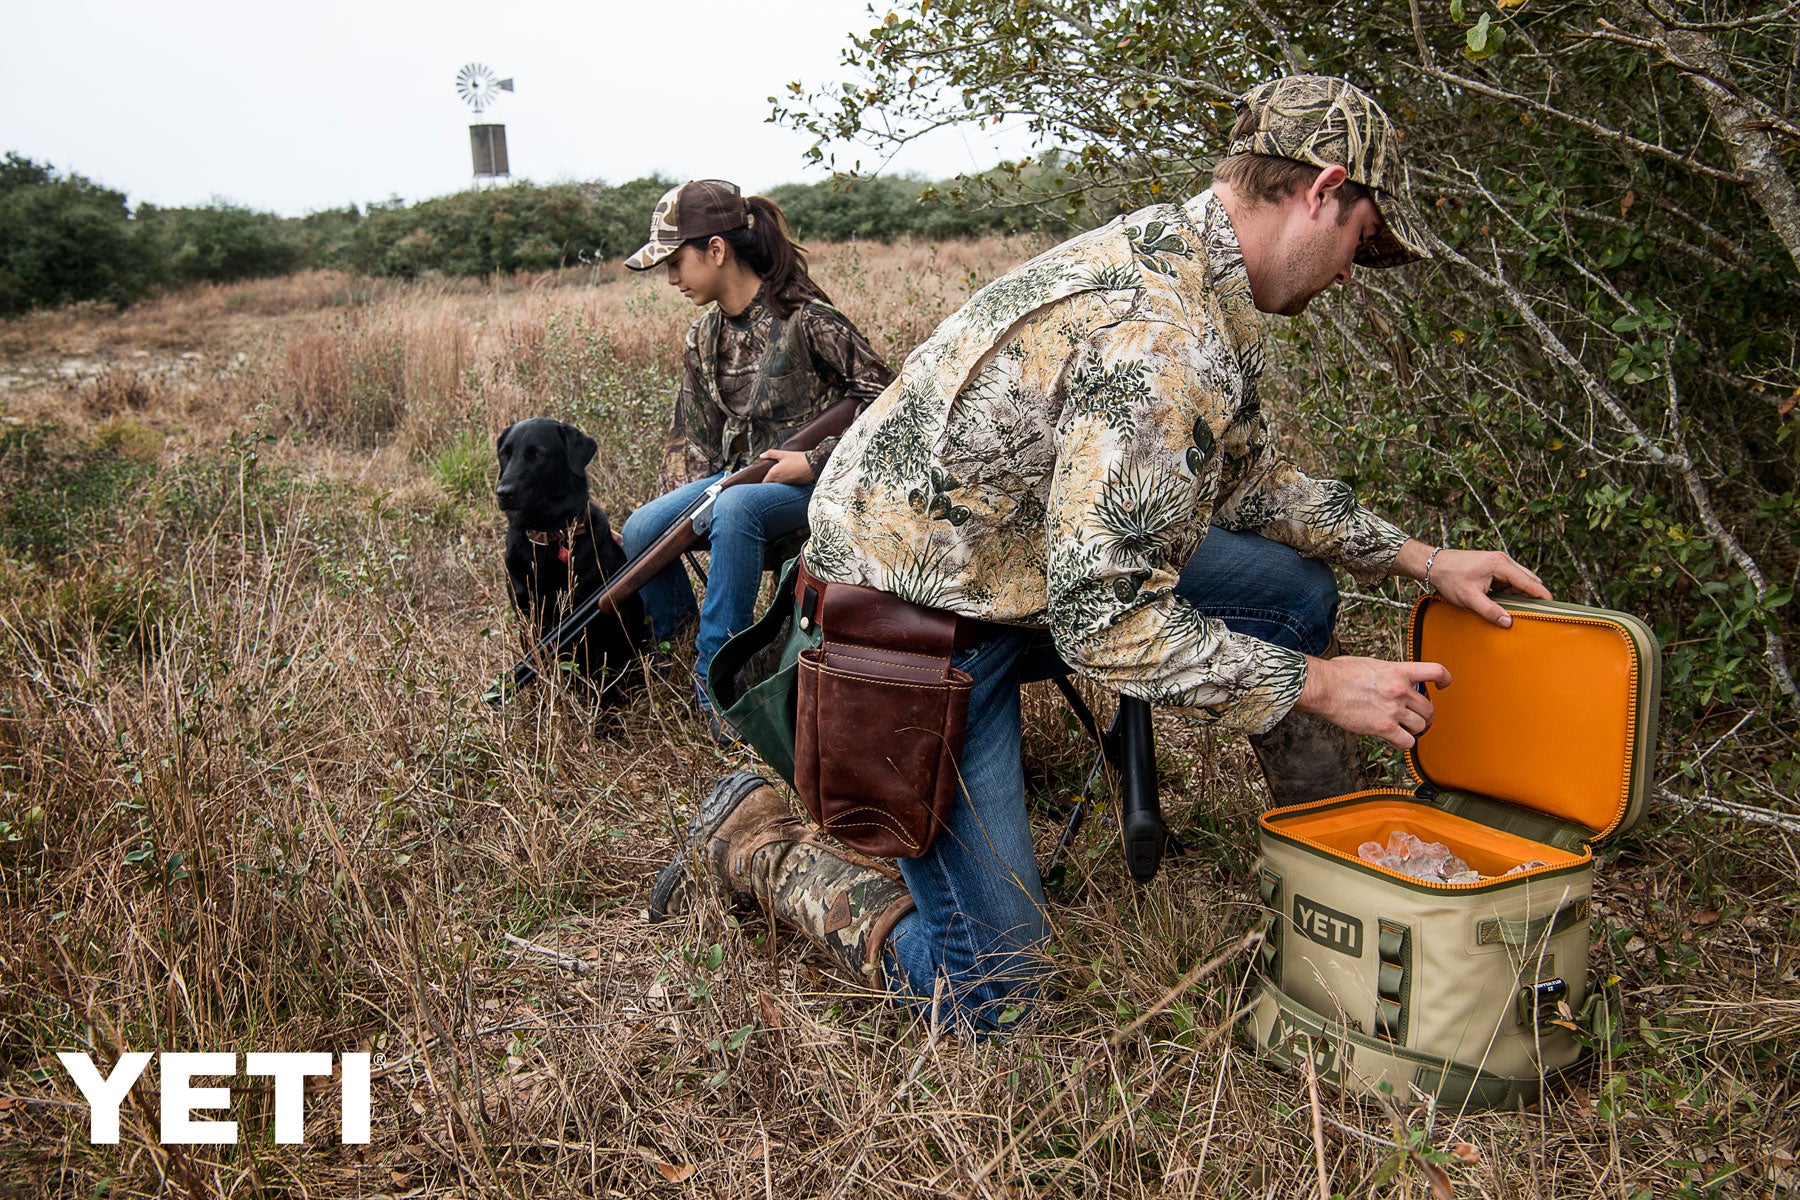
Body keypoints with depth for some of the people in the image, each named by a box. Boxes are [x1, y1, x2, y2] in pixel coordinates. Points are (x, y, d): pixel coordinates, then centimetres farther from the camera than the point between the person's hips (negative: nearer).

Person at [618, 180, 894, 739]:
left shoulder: (805, 318, -15)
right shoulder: (703, 337, 7)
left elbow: (883, 399, -14)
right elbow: (692, 438, 12)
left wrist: (815, 461, -20)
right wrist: (675, 508, 0)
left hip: (811, 481, -6)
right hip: (739, 473, 6)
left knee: (734, 509, -37)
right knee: (641, 529, -17)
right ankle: (674, 633, 10)